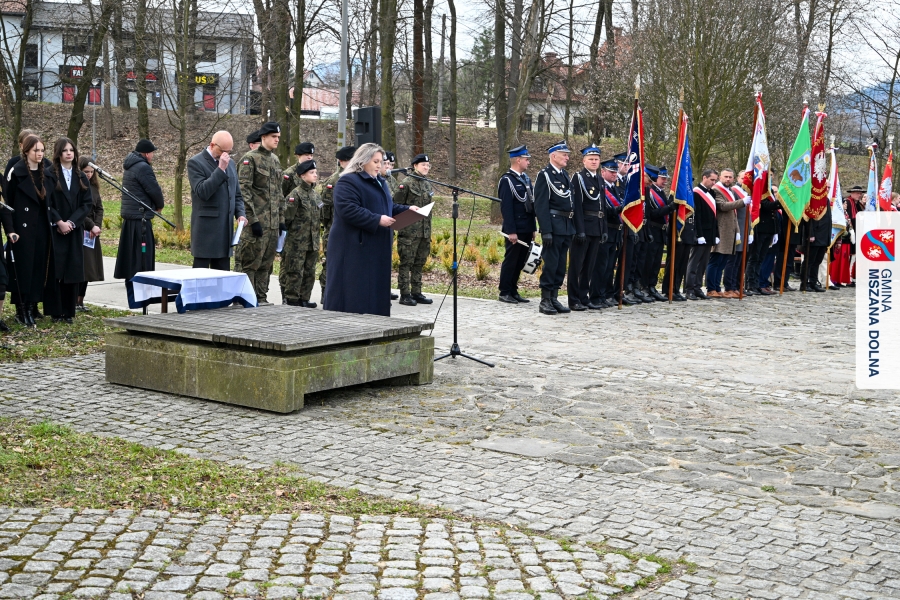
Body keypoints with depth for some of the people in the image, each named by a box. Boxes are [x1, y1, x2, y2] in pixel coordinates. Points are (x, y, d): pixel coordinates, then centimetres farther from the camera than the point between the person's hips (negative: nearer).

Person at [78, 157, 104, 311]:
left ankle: (80, 301, 13)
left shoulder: (93, 187, 12)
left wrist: (97, 226, -5)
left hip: (92, 234, 7)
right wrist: (91, 226, -17)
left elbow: (99, 208, 11)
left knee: (88, 268, 7)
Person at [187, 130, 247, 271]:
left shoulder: (230, 163, 15)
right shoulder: (196, 162, -6)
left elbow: (237, 194, 21)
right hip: (206, 230, -7)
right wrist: (221, 169, -20)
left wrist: (240, 214, 4)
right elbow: (202, 192, -18)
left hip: (226, 230, 7)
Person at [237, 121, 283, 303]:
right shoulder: (250, 159, -8)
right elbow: (244, 191, -13)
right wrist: (253, 219, -18)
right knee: (251, 264, -3)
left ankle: (261, 299, 17)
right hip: (256, 223, -7)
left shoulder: (275, 160, 15)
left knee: (266, 265, 10)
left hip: (273, 224, 7)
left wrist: (281, 219, 15)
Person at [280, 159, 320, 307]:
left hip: (312, 243, 8)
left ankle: (304, 298, 18)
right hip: (297, 242, -8)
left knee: (309, 272, 10)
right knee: (295, 272, -3)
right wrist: (292, 231, -8)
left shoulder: (315, 194, 14)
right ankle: (291, 299, 4)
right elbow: (287, 217, -13)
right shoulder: (296, 194, -11)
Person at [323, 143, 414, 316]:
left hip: (376, 247, 9)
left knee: (374, 286, 8)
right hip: (354, 247, -9)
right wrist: (377, 220, -23)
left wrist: (407, 210, 8)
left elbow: (388, 207, 26)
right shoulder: (348, 182, -11)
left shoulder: (379, 182, 19)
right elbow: (348, 210, -23)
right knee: (354, 288, -8)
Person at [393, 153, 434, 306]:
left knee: (419, 262, 11)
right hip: (409, 231, -8)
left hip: (424, 231, 8)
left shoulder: (427, 185, 15)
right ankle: (404, 295, 0)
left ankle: (416, 293, 18)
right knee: (406, 262, -3)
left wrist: (429, 231, 20)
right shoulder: (407, 183, -9)